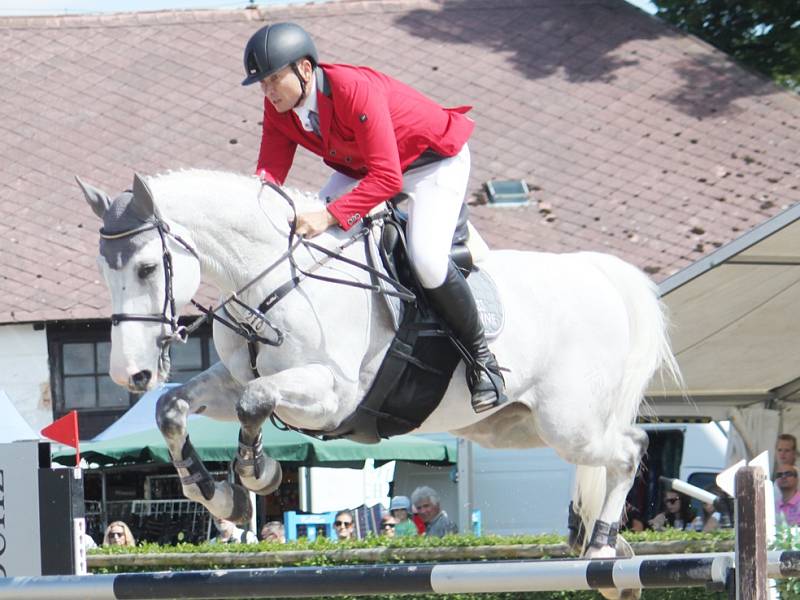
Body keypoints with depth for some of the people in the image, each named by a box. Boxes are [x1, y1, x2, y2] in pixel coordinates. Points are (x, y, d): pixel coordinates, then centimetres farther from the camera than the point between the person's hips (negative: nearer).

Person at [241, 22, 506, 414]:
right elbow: (270, 170, -12)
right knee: (302, 232, -7)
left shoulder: (355, 91, -36)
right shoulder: (279, 107, -13)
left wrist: (329, 216, -47)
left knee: (427, 262, -27)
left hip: (434, 161, -8)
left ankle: (480, 354, -6)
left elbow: (386, 178, -39)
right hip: (360, 167, 8)